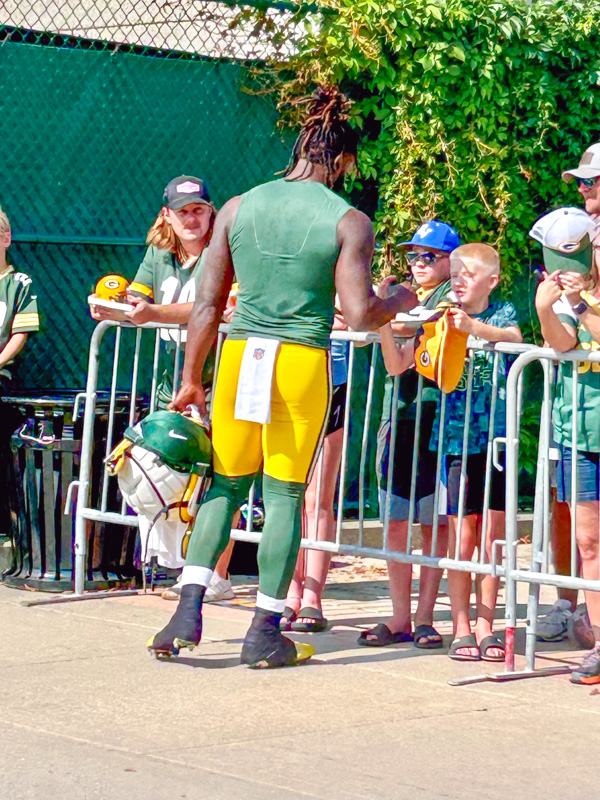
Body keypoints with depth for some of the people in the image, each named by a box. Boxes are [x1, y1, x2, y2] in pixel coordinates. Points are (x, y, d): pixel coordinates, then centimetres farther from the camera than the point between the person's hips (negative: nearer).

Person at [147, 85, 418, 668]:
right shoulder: (349, 222, -4)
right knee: (285, 495, 5)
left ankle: (189, 609, 2)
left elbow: (208, 305, 5)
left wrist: (190, 379, 13)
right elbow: (360, 317, -10)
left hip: (239, 355, 3)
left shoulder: (237, 209, 5)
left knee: (225, 484, 14)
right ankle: (265, 633, 9)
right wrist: (403, 301, 11)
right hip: (303, 362, -3)